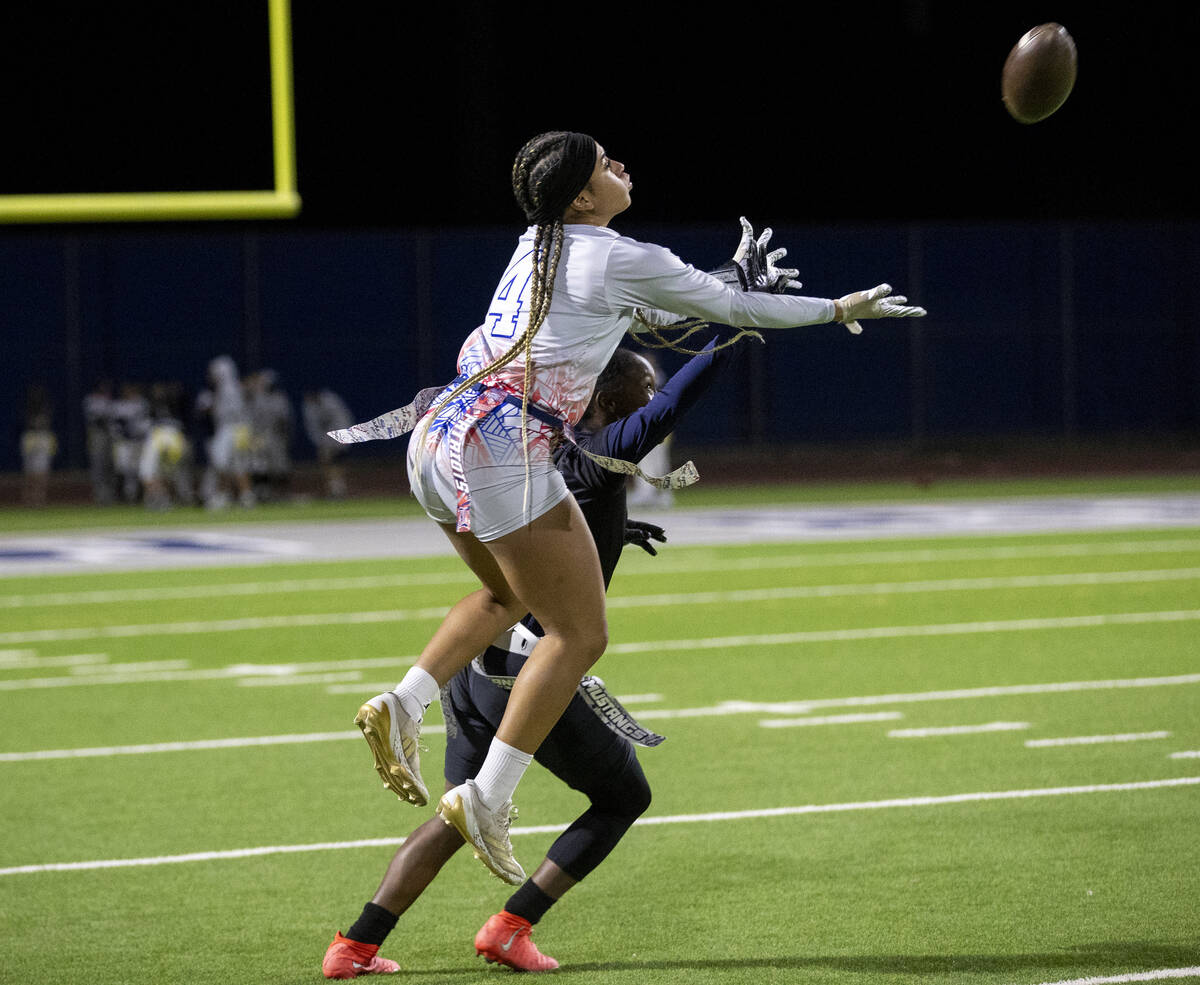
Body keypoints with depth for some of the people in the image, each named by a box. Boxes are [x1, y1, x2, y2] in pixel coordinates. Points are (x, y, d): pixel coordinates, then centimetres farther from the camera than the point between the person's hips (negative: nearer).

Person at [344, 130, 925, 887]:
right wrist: (840, 309, 18)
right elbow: (738, 308, 5)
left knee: (509, 597, 29)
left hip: (437, 434, 9)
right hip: (502, 453, -9)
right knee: (580, 634, -1)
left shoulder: (539, 247, 18)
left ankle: (405, 704, 9)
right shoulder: (626, 261, -5)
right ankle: (486, 801, -7)